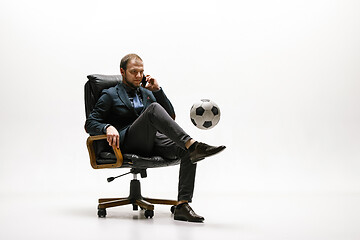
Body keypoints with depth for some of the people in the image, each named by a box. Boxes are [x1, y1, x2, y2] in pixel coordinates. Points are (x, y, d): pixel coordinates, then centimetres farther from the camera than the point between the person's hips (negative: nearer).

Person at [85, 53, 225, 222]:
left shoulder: (147, 93, 28)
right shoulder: (110, 95, 14)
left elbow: (170, 116, 20)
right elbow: (90, 124, 6)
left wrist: (157, 90, 9)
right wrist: (108, 127, -17)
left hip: (152, 141, 5)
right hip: (127, 143, -5)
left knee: (187, 150, -25)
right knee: (154, 108, -32)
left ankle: (182, 205, -33)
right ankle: (192, 145, -47)